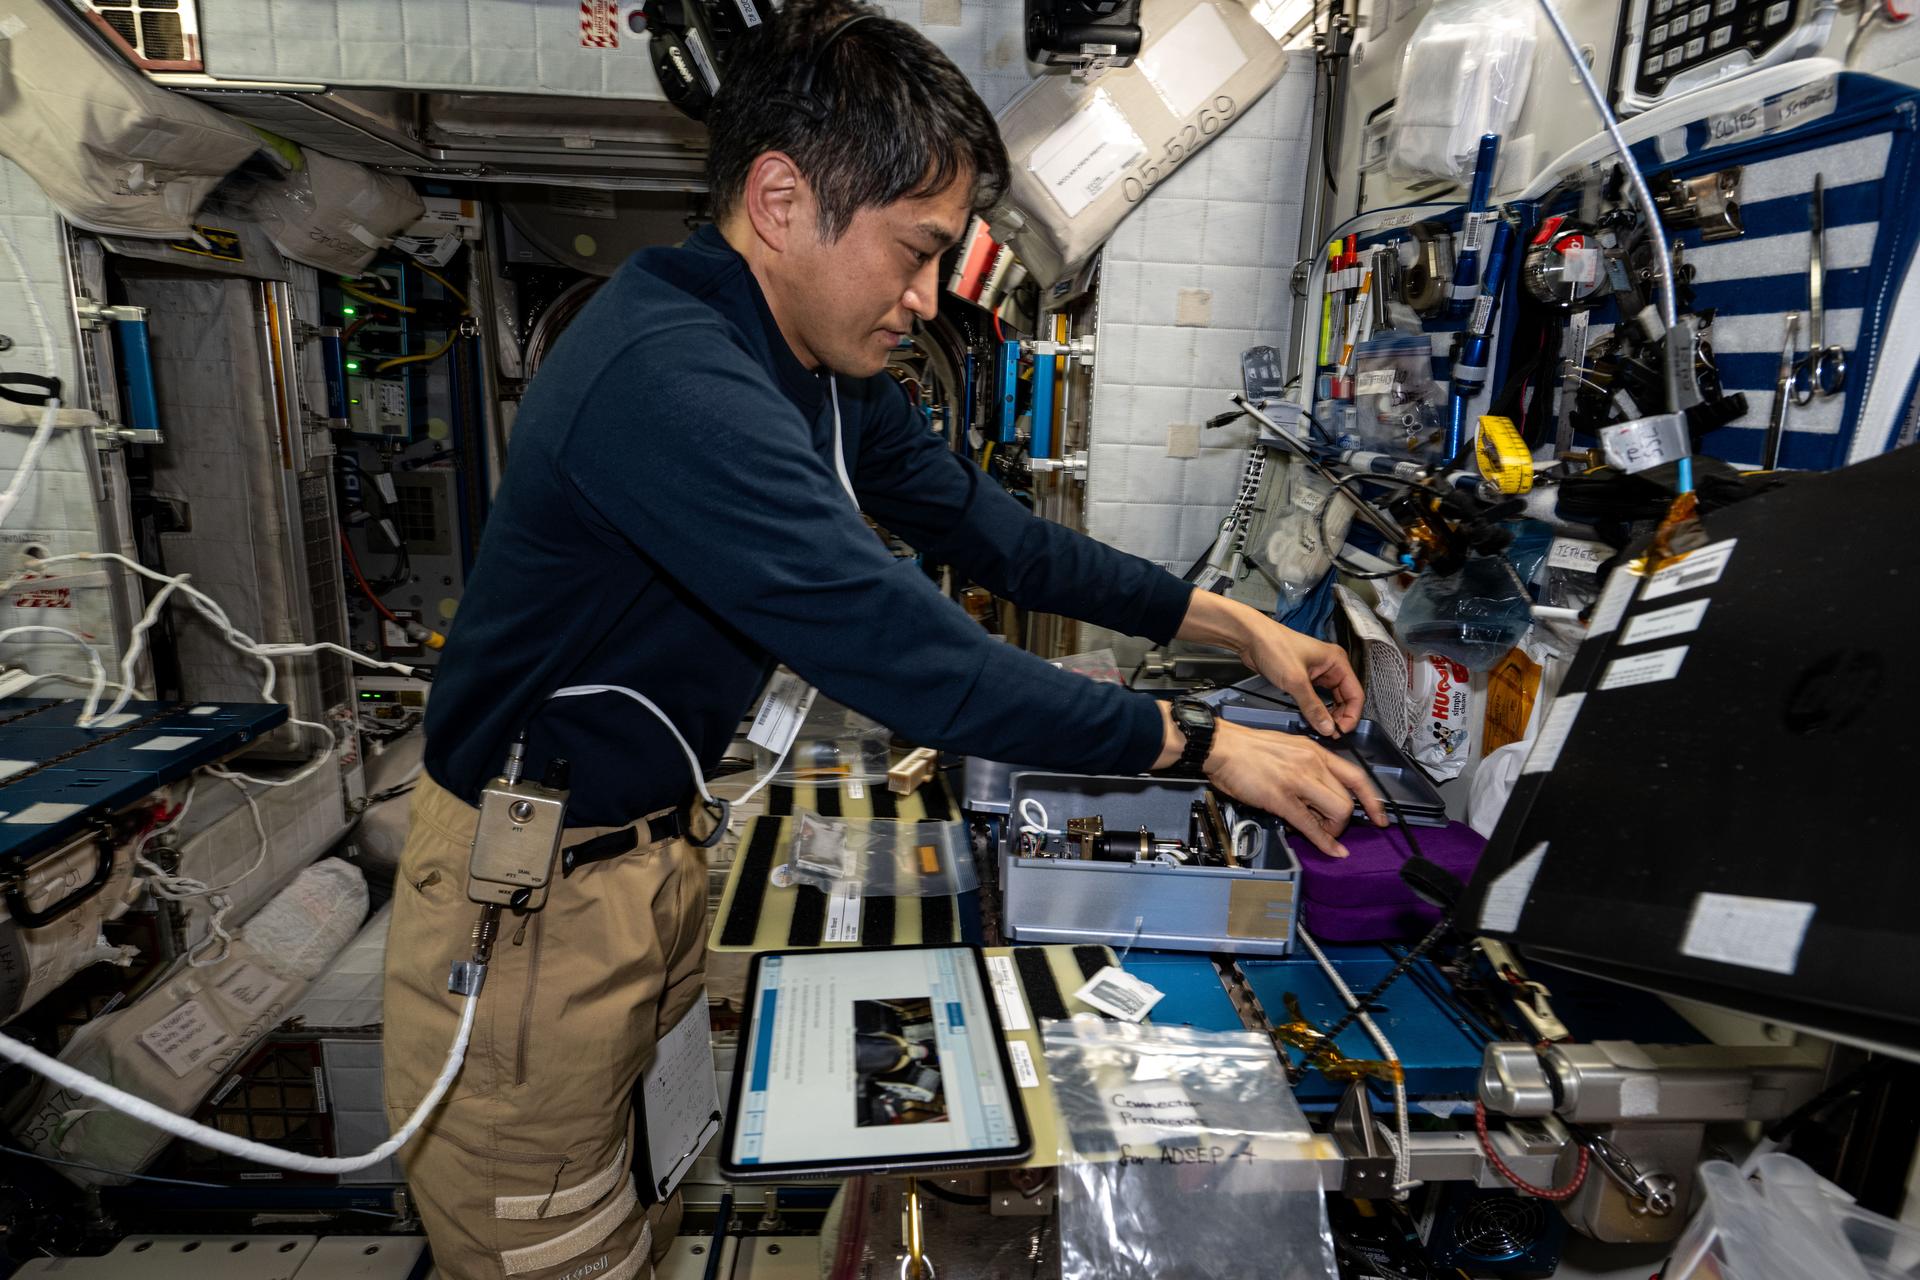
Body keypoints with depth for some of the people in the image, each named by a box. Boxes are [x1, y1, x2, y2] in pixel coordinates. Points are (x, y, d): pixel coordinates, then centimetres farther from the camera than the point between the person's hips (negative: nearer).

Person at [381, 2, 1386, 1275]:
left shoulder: (823, 364, 0)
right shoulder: (670, 381, -31)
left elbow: (983, 527, 3)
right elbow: (902, 651, -35)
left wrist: (1229, 620, 1)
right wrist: (1200, 744, -24)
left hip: (658, 846, 8)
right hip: (534, 896, -8)